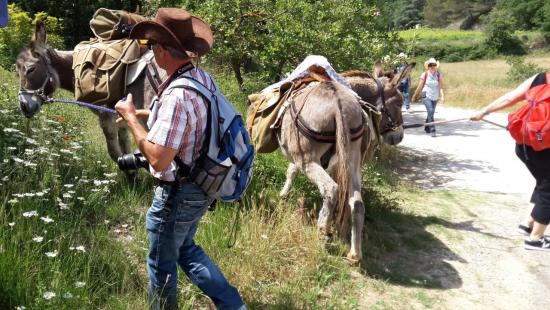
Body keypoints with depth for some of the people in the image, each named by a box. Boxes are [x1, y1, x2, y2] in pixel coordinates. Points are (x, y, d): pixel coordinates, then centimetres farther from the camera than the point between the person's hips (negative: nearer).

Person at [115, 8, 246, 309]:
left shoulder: (176, 96, -29)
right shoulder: (204, 77, -1)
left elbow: (159, 160, -29)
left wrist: (130, 118, -19)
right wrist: (148, 114, 14)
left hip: (178, 194, -9)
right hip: (201, 186, 9)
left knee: (161, 264, 14)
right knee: (185, 249, 28)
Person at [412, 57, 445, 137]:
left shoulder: (439, 75, -4)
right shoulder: (424, 74, -8)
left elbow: (441, 86, -9)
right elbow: (420, 86, 0)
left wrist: (442, 96, -23)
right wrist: (415, 96, 7)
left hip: (435, 97, 3)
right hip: (426, 95, -3)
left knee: (431, 113, 13)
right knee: (430, 111, -19)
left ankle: (427, 128, 34)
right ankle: (432, 130, -17)